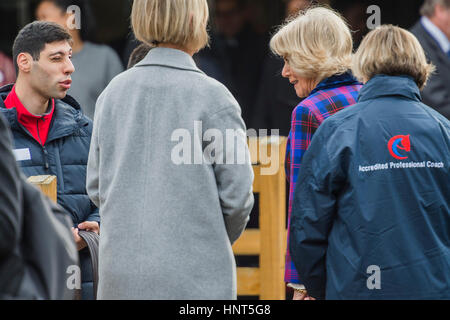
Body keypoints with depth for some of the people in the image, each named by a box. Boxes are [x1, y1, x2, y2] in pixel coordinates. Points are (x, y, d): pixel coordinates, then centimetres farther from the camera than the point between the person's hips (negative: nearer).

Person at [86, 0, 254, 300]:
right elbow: (237, 194, -7)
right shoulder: (212, 97, -9)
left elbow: (96, 187, 10)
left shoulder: (113, 92, 7)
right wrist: (221, 240, 11)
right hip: (194, 275, -5)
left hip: (121, 274, 5)